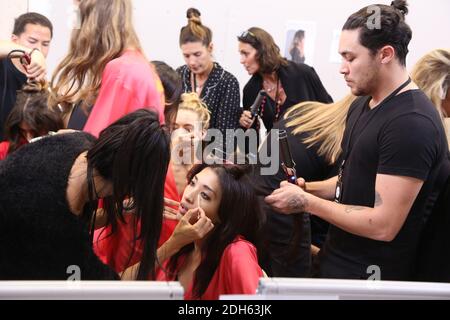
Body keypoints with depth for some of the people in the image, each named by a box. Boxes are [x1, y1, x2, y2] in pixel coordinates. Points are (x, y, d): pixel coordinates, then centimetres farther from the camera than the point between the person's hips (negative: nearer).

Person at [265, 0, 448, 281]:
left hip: (372, 277, -8)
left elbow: (383, 225, -25)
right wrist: (307, 188, 1)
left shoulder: (411, 123, -23)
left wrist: (306, 202, -18)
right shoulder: (363, 105, 7)